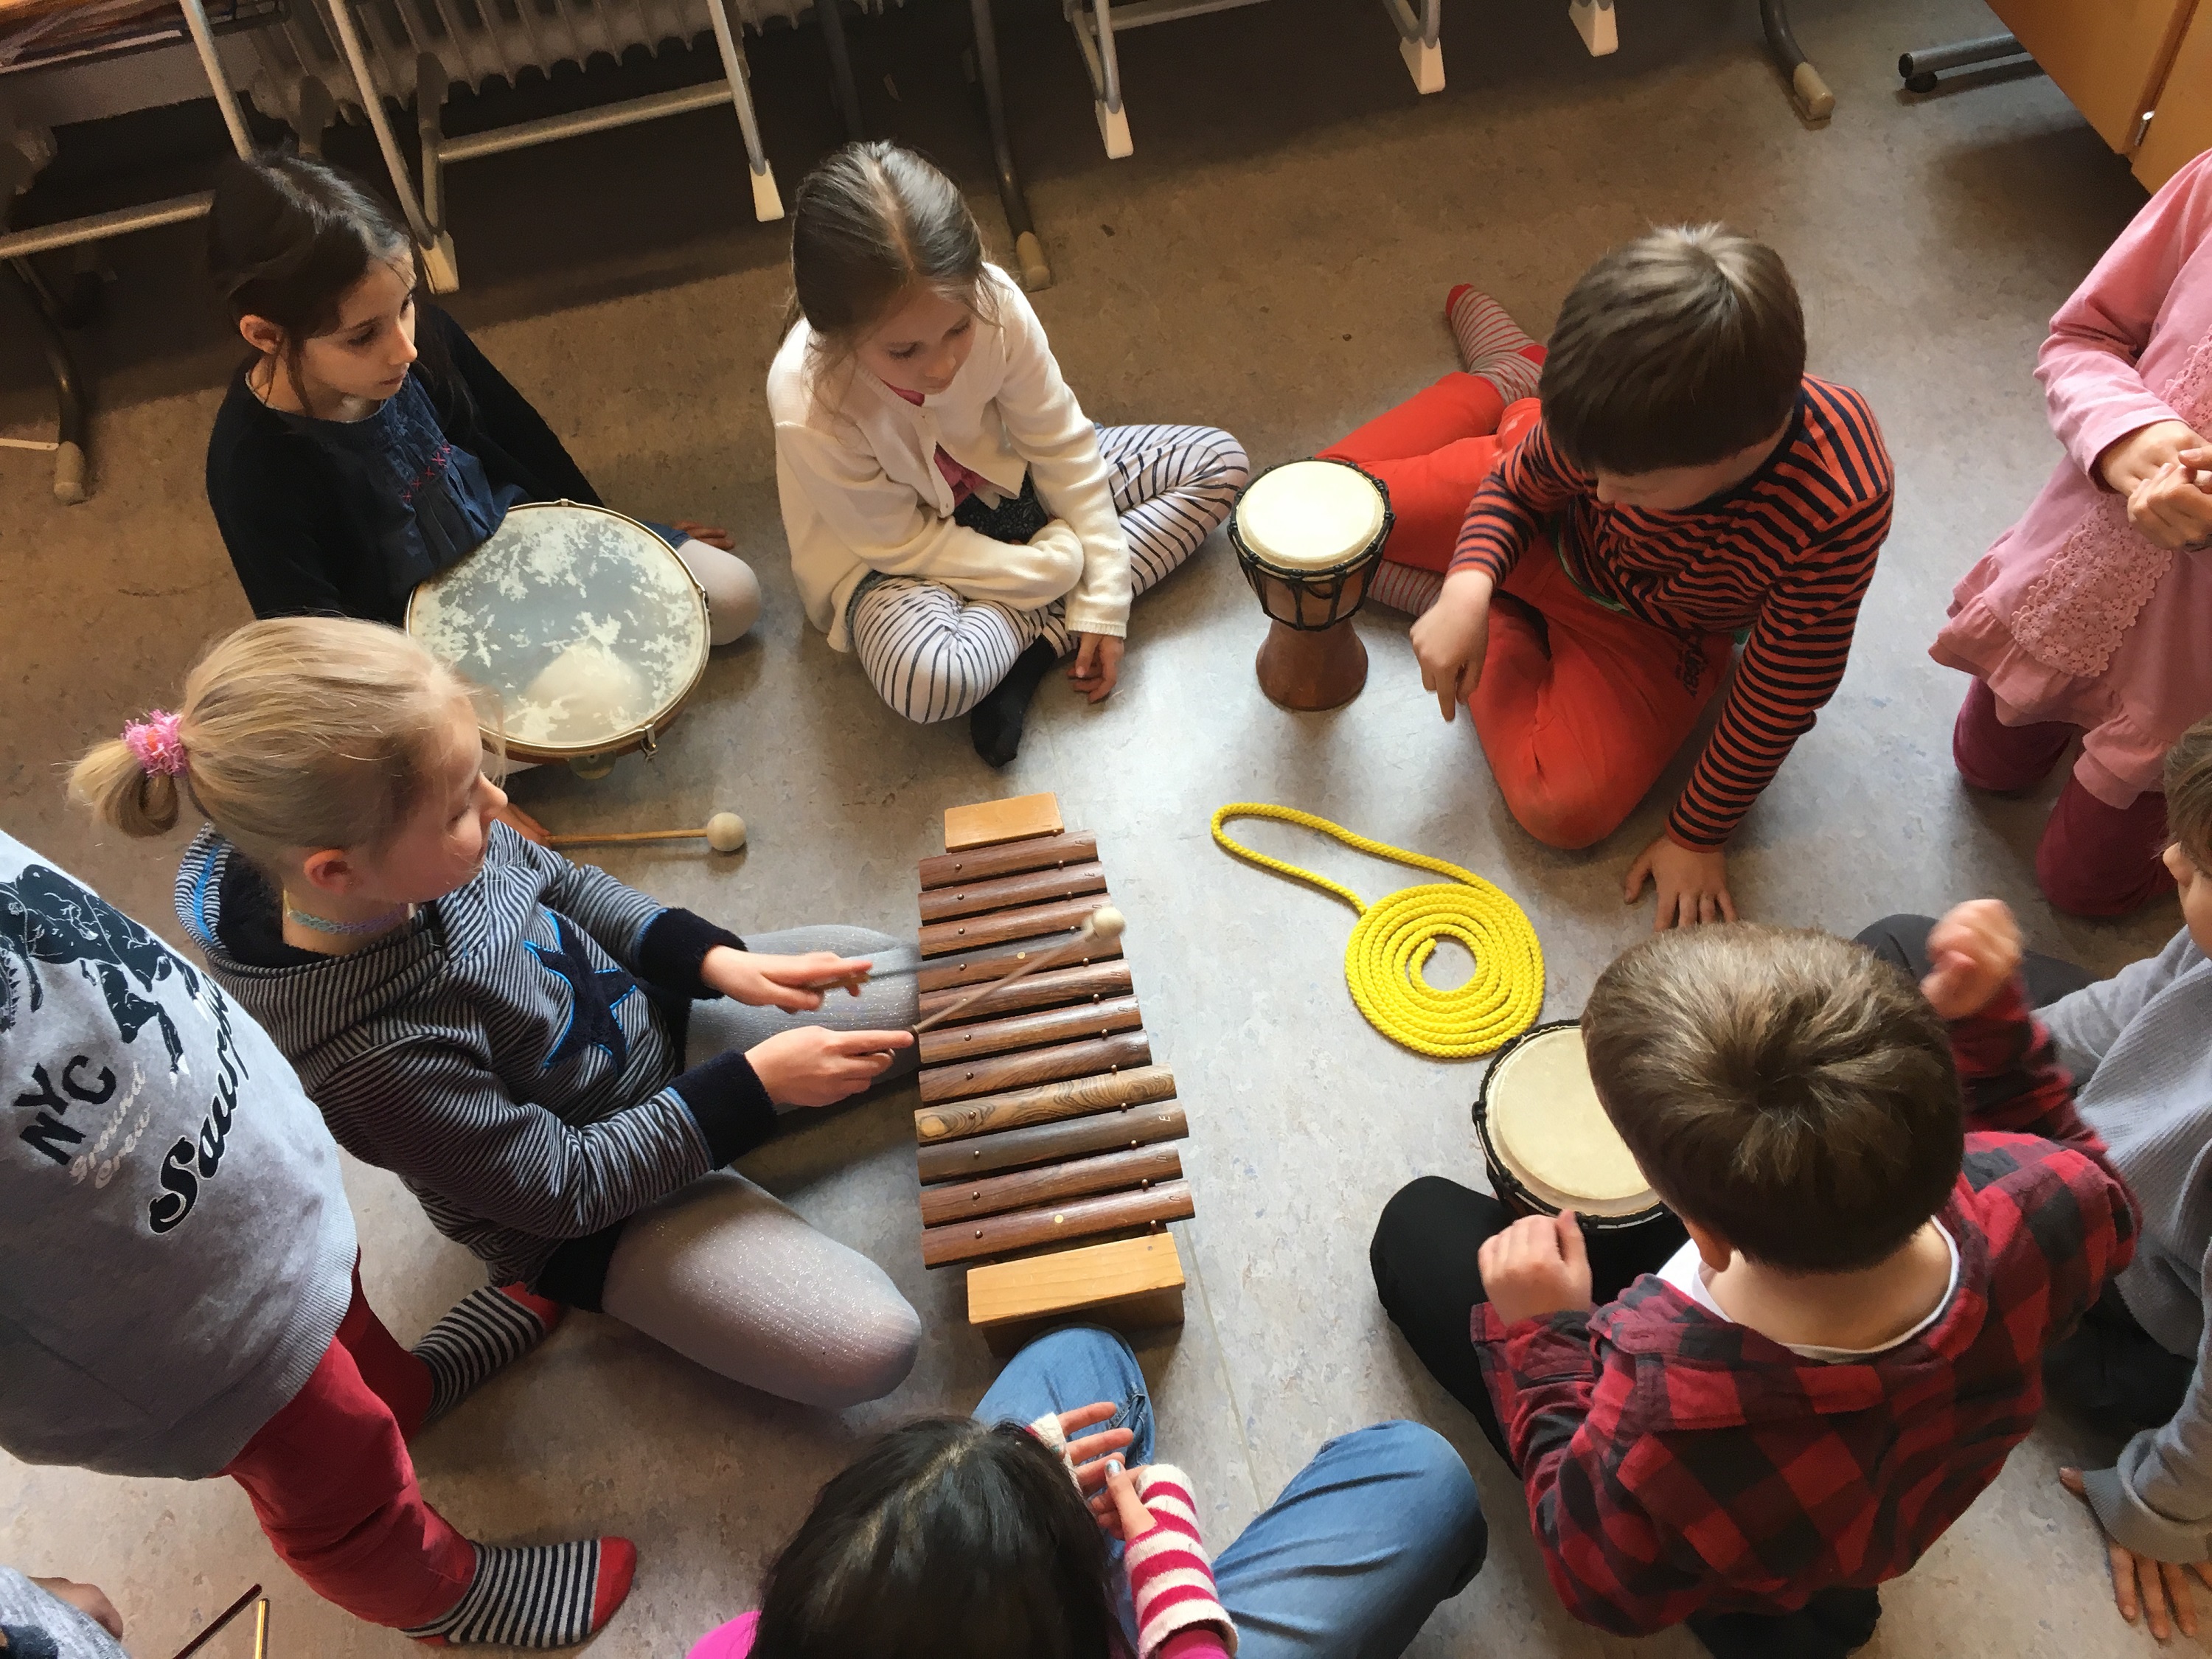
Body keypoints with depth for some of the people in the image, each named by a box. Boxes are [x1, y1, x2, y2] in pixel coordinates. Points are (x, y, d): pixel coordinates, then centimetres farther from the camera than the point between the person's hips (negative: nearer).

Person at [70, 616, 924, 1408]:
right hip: (589, 1209, -6)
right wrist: (757, 1084, -24)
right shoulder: (371, 1055, -38)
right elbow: (566, 1185, -26)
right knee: (863, 1350, -16)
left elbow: (566, 884, 2)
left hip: (652, 1008, 6)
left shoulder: (428, 855, -20)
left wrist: (716, 959, -10)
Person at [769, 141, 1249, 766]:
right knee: (930, 682, -40)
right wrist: (1058, 568, -19)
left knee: (1219, 464, -4)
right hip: (892, 554, -5)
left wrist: (1103, 602, -13)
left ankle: (1036, 632, -14)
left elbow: (1062, 447, -13)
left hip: (1001, 481, 6)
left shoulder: (993, 302, -26)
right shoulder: (808, 412, -34)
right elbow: (906, 546, -20)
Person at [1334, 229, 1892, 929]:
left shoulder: (1839, 513, -40)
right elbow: (1520, 486, -10)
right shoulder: (1620, 413, -32)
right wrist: (1467, 589, -29)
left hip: (1647, 632, -2)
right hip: (1537, 530, 2)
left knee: (1567, 809, -25)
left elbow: (1779, 697, -25)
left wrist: (1699, 838, -15)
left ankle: (1503, 630, 5)